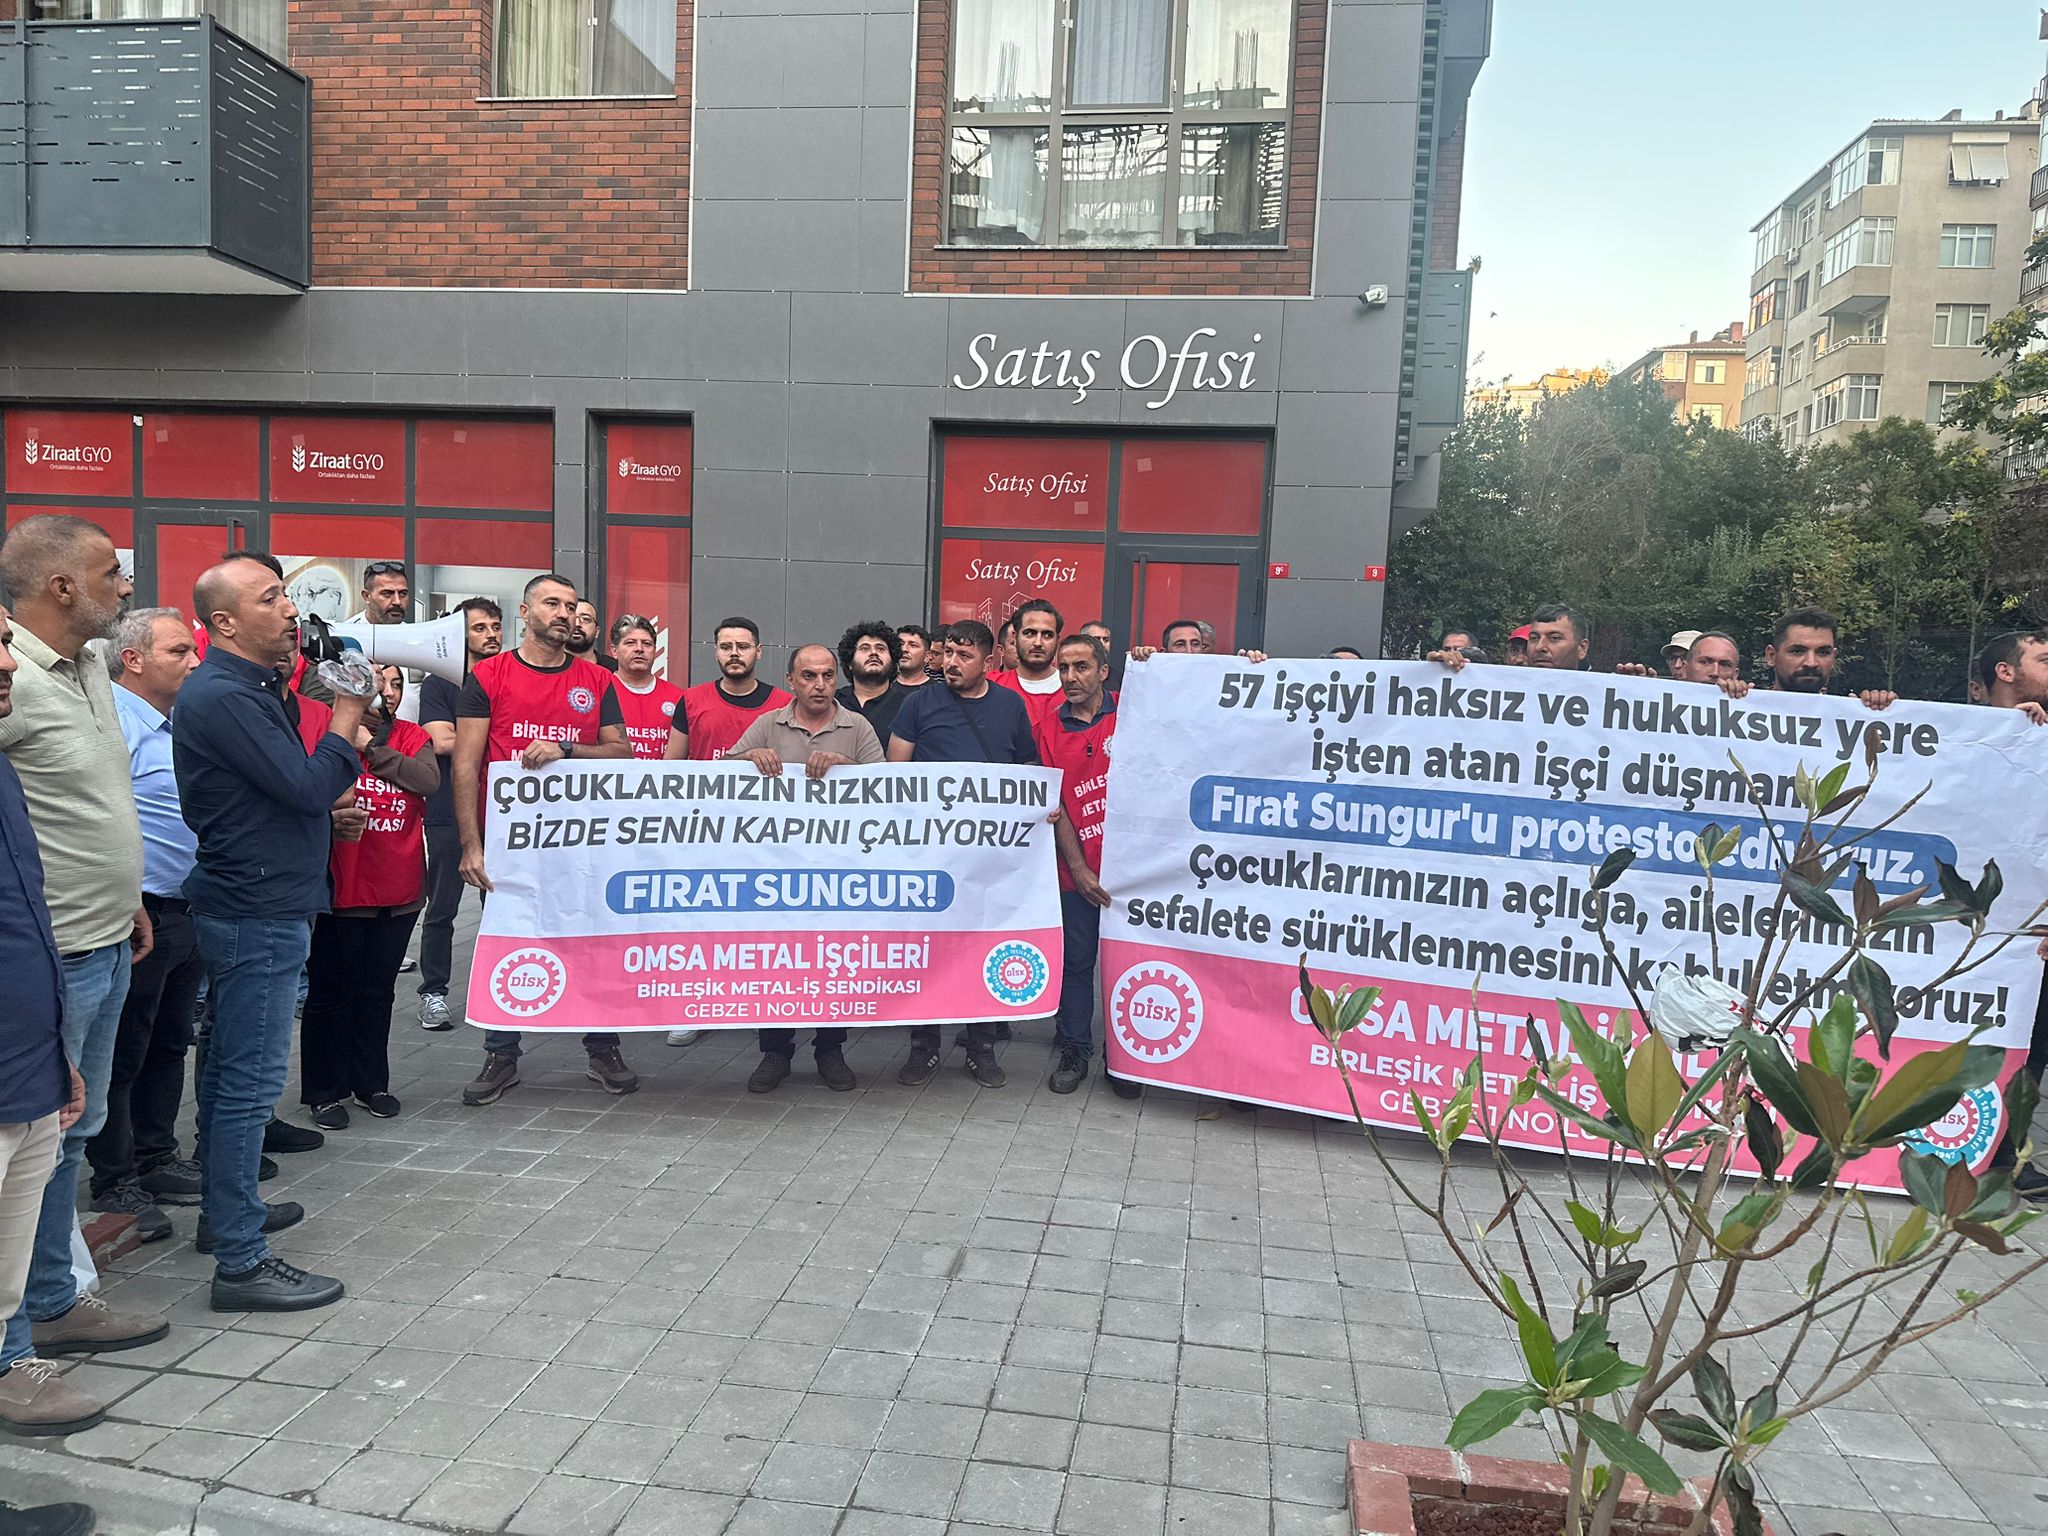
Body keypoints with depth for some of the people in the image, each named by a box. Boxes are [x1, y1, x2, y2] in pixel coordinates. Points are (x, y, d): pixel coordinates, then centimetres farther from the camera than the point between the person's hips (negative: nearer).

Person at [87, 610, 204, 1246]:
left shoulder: (176, 726, 14)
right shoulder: (115, 721, -15)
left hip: (185, 915, 9)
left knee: (169, 1044, 17)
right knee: (123, 1056, 2)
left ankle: (158, 1159, 30)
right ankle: (114, 1184, 14)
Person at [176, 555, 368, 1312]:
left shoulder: (246, 689, 13)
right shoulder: (223, 696, -19)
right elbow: (309, 786, -23)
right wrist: (349, 709, -14)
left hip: (255, 906, 11)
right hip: (257, 913, -11)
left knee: (231, 1068, 19)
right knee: (251, 1078, -7)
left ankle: (226, 1211, 33)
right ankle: (240, 1262, 0)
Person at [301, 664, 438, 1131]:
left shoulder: (413, 738, 7)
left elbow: (428, 780, -13)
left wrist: (372, 748, -14)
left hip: (399, 889, 4)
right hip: (342, 886, -4)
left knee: (379, 990, 15)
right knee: (331, 991, 6)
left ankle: (372, 1082, 28)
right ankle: (324, 1091, 18)